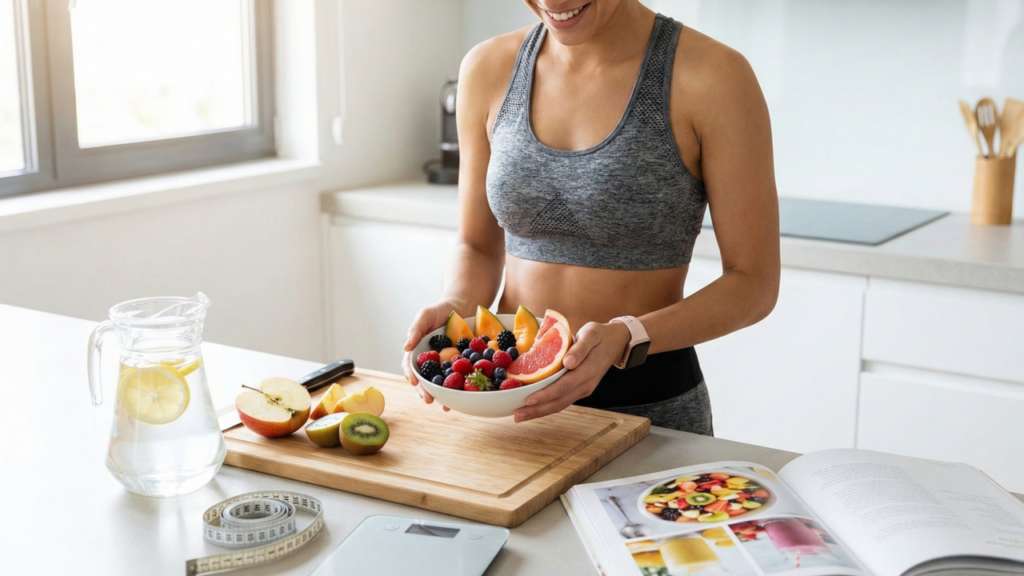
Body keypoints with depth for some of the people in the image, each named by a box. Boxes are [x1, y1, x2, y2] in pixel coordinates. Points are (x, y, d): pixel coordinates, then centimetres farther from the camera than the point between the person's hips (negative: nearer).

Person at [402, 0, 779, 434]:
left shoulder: (712, 77, -13)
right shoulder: (489, 69, -1)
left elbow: (753, 284, -10)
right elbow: (478, 247, 9)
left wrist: (626, 338, -25)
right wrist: (456, 309, -13)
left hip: (649, 407, -3)